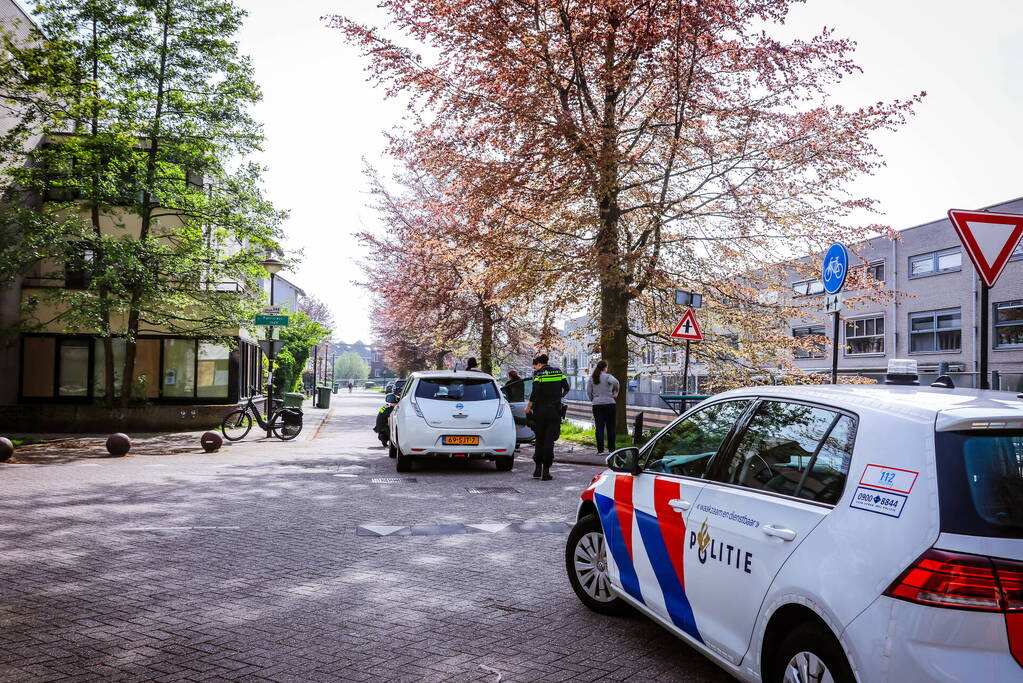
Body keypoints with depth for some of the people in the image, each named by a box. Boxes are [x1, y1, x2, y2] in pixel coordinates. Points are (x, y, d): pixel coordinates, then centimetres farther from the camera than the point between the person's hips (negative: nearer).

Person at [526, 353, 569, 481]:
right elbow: (567, 388, 8)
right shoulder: (558, 371, 8)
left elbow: (535, 393, -14)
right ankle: (546, 471, 0)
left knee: (539, 439, 13)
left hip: (540, 411, -2)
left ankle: (538, 468, 12)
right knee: (549, 440, 3)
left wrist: (528, 407, -3)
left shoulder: (538, 374, -5)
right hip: (555, 411, 2)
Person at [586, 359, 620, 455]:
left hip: (597, 405, 3)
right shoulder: (608, 376, -4)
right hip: (609, 403, -3)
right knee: (610, 427, 7)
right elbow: (615, 382, -24)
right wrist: (616, 392, -9)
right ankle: (611, 448, 8)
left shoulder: (592, 378, 7)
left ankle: (600, 449, -2)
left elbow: (588, 391, 5)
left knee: (599, 428, 3)